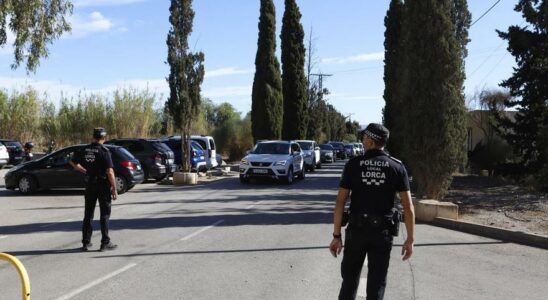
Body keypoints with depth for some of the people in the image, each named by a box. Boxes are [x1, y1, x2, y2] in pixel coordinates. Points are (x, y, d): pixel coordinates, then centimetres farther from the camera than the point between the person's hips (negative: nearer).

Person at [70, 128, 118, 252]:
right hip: (103, 185, -5)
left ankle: (86, 242, 17)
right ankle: (105, 243, 5)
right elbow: (110, 172, -19)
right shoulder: (104, 151, -15)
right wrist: (114, 189, -14)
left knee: (88, 214, 13)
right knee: (105, 214, 3)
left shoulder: (85, 150, 2)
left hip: (90, 185, 5)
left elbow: (73, 163, 14)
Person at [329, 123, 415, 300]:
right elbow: (408, 207, -6)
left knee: (350, 278, 17)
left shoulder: (353, 164, -4)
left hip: (356, 230, 0)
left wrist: (336, 236, -1)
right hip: (382, 232, 0)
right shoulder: (397, 167, -3)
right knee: (377, 283, 8)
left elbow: (340, 202, -7)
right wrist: (410, 239, 1)